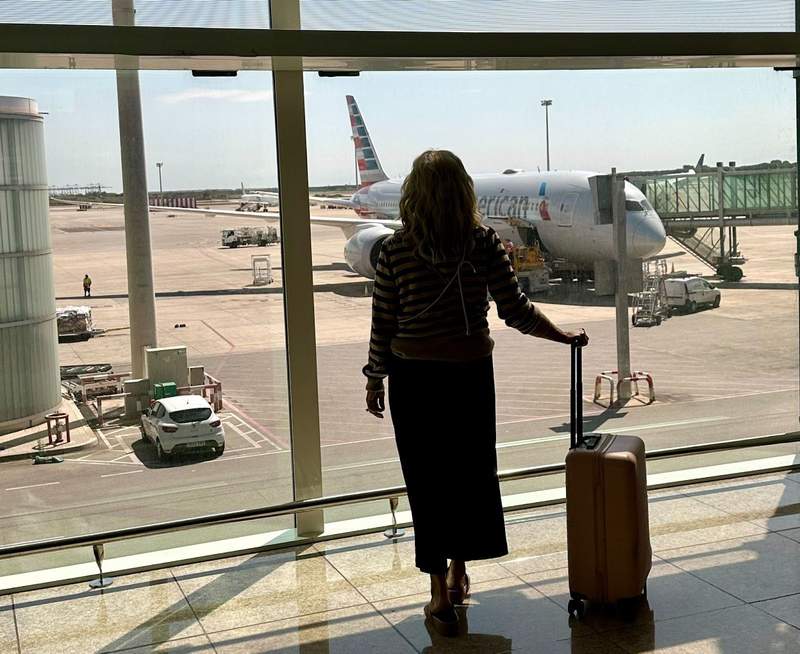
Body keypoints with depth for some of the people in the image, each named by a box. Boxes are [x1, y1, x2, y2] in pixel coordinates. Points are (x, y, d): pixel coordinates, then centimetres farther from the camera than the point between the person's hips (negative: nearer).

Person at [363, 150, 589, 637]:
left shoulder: (396, 250, -9)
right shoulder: (484, 243, -7)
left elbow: (383, 325, -5)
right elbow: (515, 310, -7)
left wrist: (375, 380, 7)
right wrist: (566, 336, 7)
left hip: (415, 377, -1)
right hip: (472, 373, 2)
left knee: (428, 482, 7)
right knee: (472, 472, 19)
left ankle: (441, 596, 11)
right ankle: (459, 574, 35)